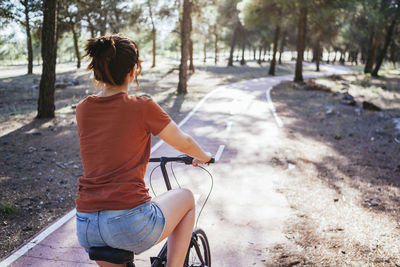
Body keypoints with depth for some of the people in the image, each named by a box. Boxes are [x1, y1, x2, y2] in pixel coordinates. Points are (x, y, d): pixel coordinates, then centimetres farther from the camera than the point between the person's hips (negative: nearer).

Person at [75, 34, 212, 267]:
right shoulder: (143, 107, -7)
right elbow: (184, 143, 7)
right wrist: (204, 157, 29)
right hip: (132, 225, -5)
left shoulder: (82, 109, 7)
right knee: (187, 198, 24)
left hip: (86, 229, 6)